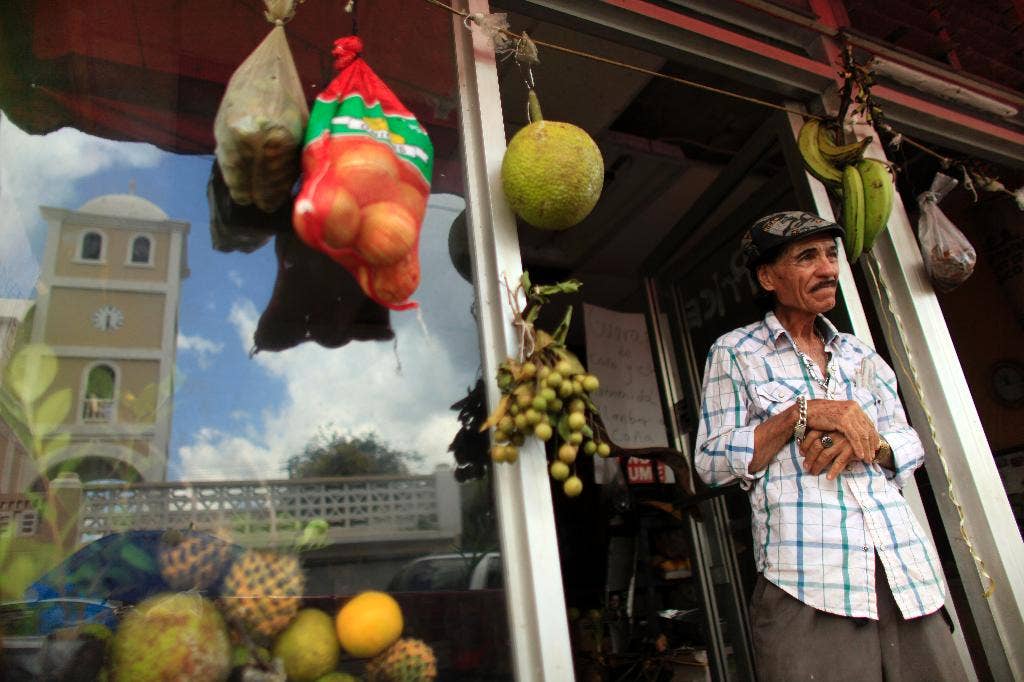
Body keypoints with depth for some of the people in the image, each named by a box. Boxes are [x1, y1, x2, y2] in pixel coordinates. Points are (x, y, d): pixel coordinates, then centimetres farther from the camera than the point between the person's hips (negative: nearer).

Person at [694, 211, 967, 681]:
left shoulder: (859, 355, 19)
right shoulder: (734, 352, 4)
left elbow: (911, 445, 18)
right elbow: (710, 461, -2)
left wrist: (869, 443, -6)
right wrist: (802, 414, -12)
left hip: (903, 567, 5)